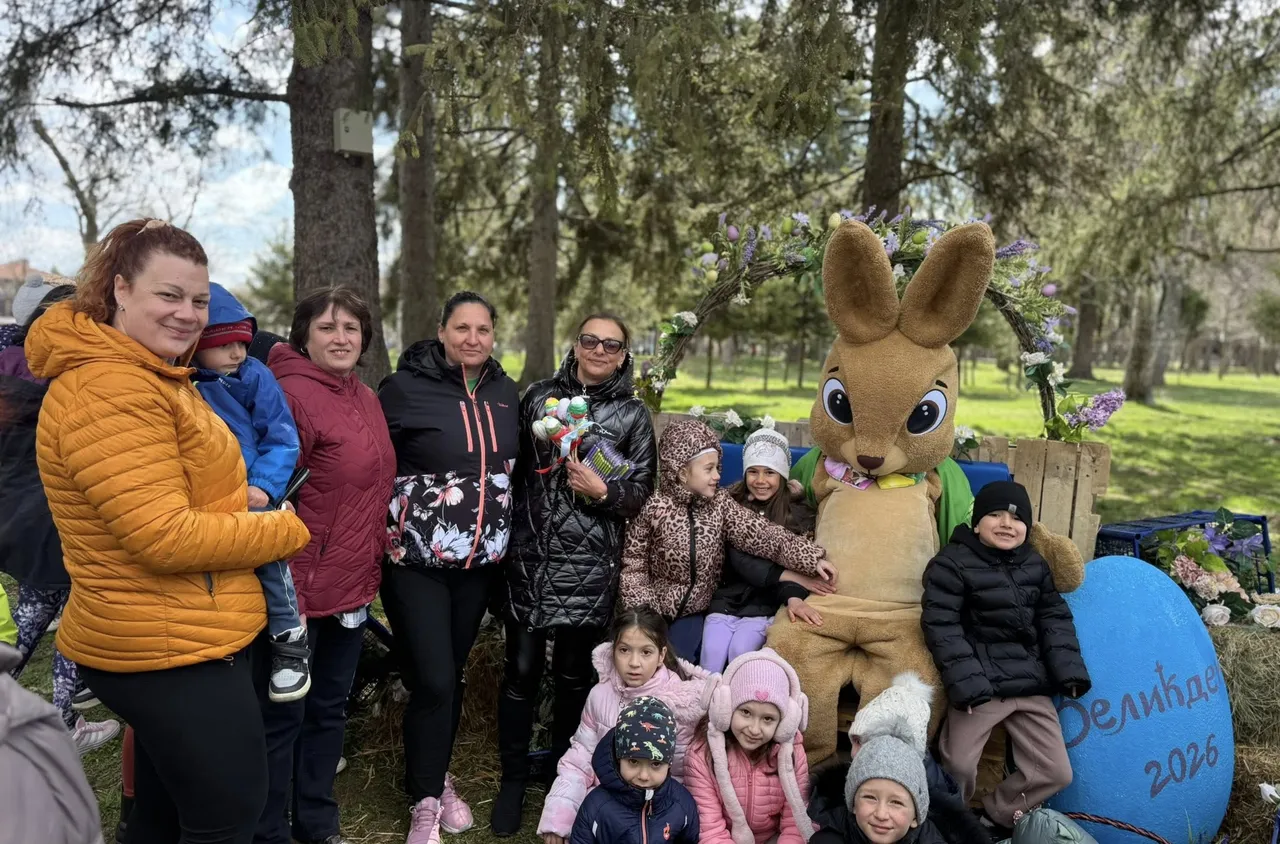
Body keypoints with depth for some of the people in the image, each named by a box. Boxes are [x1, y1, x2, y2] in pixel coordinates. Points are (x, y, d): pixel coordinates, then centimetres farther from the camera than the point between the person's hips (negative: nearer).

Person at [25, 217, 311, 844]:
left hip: (173, 641, 11)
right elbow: (166, 537, -26)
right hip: (176, 652, -10)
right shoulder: (109, 390, -22)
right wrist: (289, 530, -13)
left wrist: (238, 501, 6)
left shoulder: (151, 377, 13)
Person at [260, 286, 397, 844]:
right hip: (304, 590, -8)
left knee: (330, 708, 19)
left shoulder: (366, 399, 9)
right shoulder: (292, 395, -15)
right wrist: (285, 592, -21)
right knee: (283, 715, 7)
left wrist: (372, 564, 14)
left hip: (354, 586, 8)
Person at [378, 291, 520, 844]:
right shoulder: (405, 387, -12)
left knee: (452, 674, 15)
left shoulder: (505, 393, 4)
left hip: (481, 559, 5)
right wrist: (389, 523, -8)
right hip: (417, 558, -4)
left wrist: (499, 529, 15)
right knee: (433, 680, -5)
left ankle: (437, 777, 35)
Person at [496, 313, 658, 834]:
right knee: (522, 669, 2)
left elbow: (642, 493, 4)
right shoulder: (539, 396, 7)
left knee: (573, 672, 9)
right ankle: (513, 780, 20)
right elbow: (513, 467, 10)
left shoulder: (633, 414, 4)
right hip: (529, 556, 1)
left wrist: (603, 492, -14)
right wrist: (502, 534, 6)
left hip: (589, 565, 0)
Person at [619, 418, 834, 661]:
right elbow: (633, 562, -9)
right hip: (655, 608, -2)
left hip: (695, 610, 2)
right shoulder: (655, 508, -16)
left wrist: (812, 559, -27)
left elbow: (761, 533, -16)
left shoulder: (720, 503, -6)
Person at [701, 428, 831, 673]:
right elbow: (740, 560, -8)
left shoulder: (799, 512, 2)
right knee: (712, 652, -23)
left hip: (766, 605, -1)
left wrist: (794, 597, -30)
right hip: (726, 598, 1)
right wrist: (788, 576, -23)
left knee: (740, 650, -25)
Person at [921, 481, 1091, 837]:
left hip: (1032, 684, 6)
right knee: (958, 766, -4)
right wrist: (965, 682, -21)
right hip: (981, 683, -5)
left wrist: (1070, 671, 2)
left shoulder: (1036, 566, 10)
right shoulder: (951, 564, -9)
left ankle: (995, 817, 27)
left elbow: (1054, 619, 14)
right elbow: (942, 627, -14)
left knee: (1055, 772, 8)